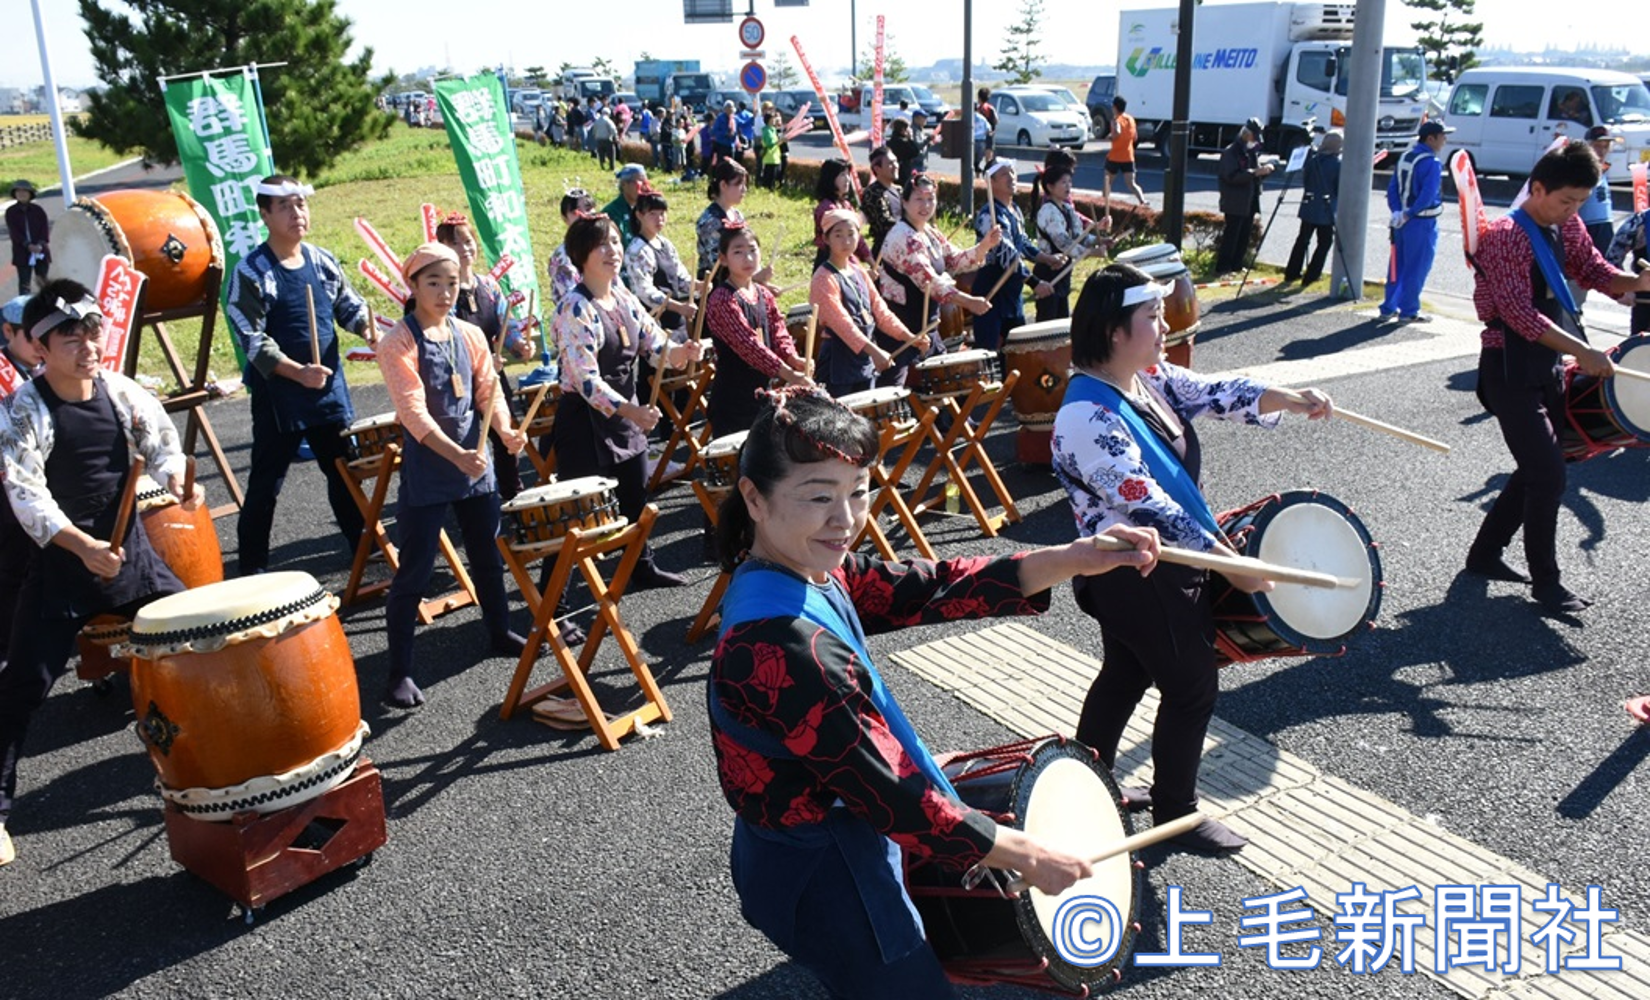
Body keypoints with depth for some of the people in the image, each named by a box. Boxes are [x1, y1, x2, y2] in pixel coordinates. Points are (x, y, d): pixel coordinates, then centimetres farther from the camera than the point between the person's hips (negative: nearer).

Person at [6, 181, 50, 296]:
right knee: (24, 284, 0)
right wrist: (28, 245, -20)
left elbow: (45, 229, -2)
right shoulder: (11, 212, 3)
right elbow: (14, 231, -6)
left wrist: (40, 244, -18)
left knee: (44, 282, 6)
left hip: (41, 252, 1)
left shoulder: (38, 210, 5)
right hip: (22, 253, -1)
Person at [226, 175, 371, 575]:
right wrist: (297, 372, -27)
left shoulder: (323, 261, 5)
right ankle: (252, 567, 13)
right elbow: (252, 339, -15)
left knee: (343, 469, 17)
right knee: (266, 484, 2)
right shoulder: (251, 273, -10)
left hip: (330, 389, 5)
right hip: (278, 396, -5)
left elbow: (349, 304, 15)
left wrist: (366, 328, -7)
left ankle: (361, 542, 33)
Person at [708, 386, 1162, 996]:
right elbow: (884, 791, -28)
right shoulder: (783, 646, -33)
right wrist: (1027, 855, -17)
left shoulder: (811, 572, -6)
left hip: (827, 843, 9)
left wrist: (1075, 559, -17)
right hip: (822, 874, -9)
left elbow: (929, 591, -7)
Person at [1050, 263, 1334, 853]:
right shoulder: (1089, 417, -28)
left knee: (1126, 675, 22)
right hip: (1137, 577, -10)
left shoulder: (1148, 377, 1)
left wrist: (1290, 401, -14)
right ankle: (1174, 814, 23)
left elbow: (1214, 393, 4)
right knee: (1193, 687, 5)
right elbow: (1151, 509, -28)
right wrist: (1233, 565, -24)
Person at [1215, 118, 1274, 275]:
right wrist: (1254, 172, -27)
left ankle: (1236, 265, 19)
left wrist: (1265, 171, 0)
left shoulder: (1253, 152, 16)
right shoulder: (1230, 152, -10)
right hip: (1235, 203, -8)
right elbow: (1231, 176, -21)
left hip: (1249, 202, 8)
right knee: (1231, 235, -6)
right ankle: (1222, 267, -1)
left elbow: (1256, 176, 22)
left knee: (1245, 236, 10)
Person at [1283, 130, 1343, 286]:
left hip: (1309, 207, 4)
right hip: (1327, 209, -4)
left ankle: (1291, 273, 19)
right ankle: (1310, 276, 4)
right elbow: (1340, 189, -9)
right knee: (1324, 242, 7)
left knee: (1302, 239, 15)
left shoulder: (1313, 159, -2)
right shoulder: (1337, 164, -12)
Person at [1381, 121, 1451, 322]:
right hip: (1422, 223, -8)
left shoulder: (1405, 158, 10)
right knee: (1416, 269, 1)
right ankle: (1408, 312, 6)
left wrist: (1397, 212, -4)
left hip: (1403, 221, 8)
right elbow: (1428, 196, -24)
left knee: (1397, 266, 14)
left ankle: (1388, 308, 19)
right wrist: (1409, 214, -15)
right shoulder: (1432, 163, -15)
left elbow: (1392, 188, 6)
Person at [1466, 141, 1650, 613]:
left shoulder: (1568, 228, 9)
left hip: (1548, 366, 9)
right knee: (1548, 474, -9)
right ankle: (1546, 582, 4)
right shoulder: (1505, 237, -17)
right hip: (1511, 370, -9)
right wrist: (1582, 352, -29)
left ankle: (1485, 553, 27)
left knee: (1539, 470, 14)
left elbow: (1594, 271, 12)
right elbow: (1521, 314, -23)